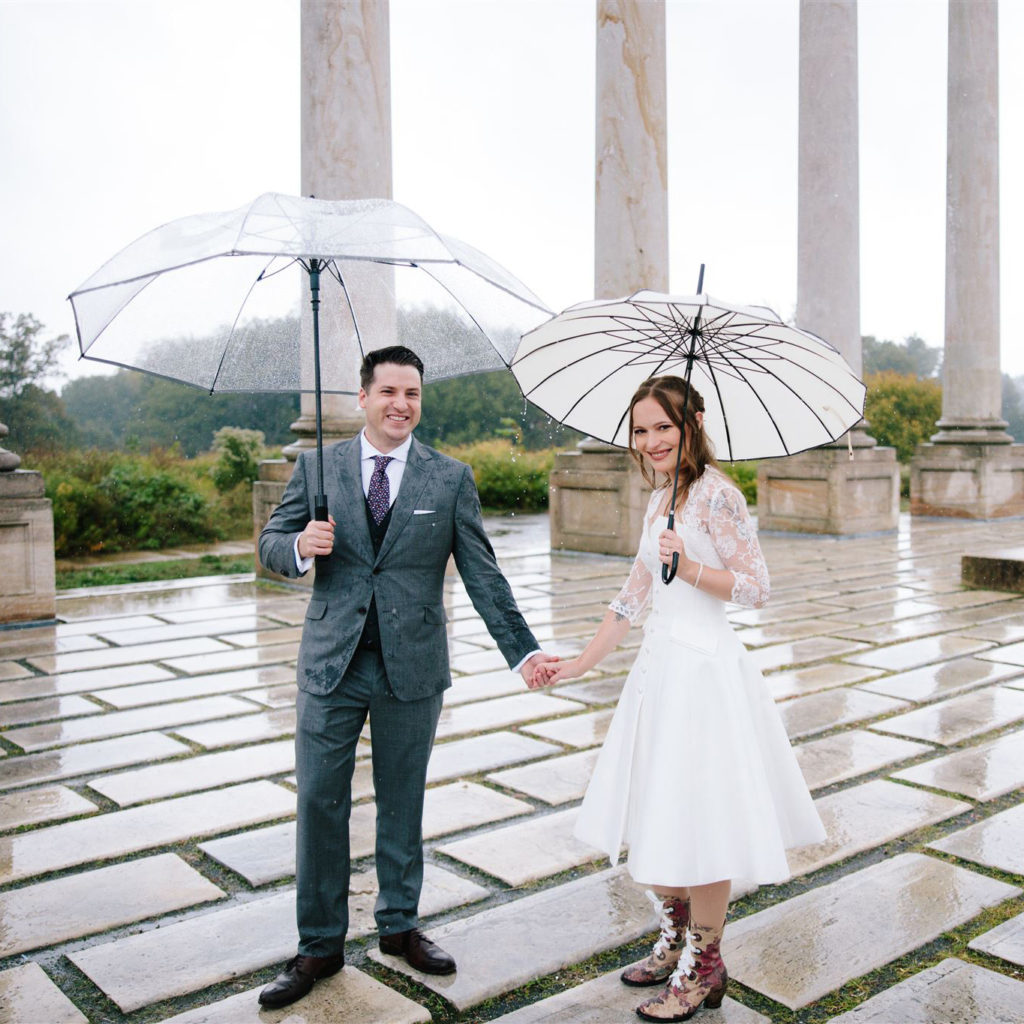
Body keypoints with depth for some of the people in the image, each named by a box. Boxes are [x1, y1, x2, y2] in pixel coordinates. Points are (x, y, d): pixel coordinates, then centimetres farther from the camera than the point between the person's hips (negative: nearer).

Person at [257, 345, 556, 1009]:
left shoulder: (451, 478, 2)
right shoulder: (317, 466, 4)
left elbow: (482, 574, 1)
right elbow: (271, 546, 5)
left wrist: (523, 650, -4)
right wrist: (301, 546, -18)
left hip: (411, 666, 0)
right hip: (332, 663, 1)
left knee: (403, 802, 13)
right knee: (320, 803, 4)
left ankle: (400, 924, 33)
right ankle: (320, 946, 21)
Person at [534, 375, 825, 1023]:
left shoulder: (715, 493, -11)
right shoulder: (660, 499, 13)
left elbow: (757, 590, -12)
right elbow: (634, 598, 17)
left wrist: (690, 567, -26)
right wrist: (579, 665, 17)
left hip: (704, 672, -8)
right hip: (660, 670, 9)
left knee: (697, 824, 0)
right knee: (656, 818, 15)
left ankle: (703, 968, 17)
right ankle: (675, 944, 33)